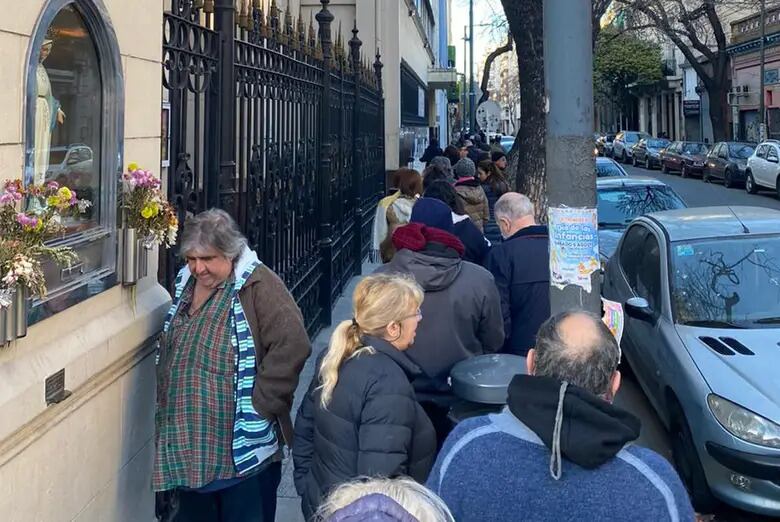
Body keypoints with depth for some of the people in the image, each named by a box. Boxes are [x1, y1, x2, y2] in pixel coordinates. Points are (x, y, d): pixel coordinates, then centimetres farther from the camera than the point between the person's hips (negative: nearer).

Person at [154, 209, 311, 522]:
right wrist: (167, 408, 16)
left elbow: (292, 345, -23)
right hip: (188, 443, 7)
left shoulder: (257, 285, -14)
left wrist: (260, 405, -21)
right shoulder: (184, 283, 10)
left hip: (243, 447, -7)